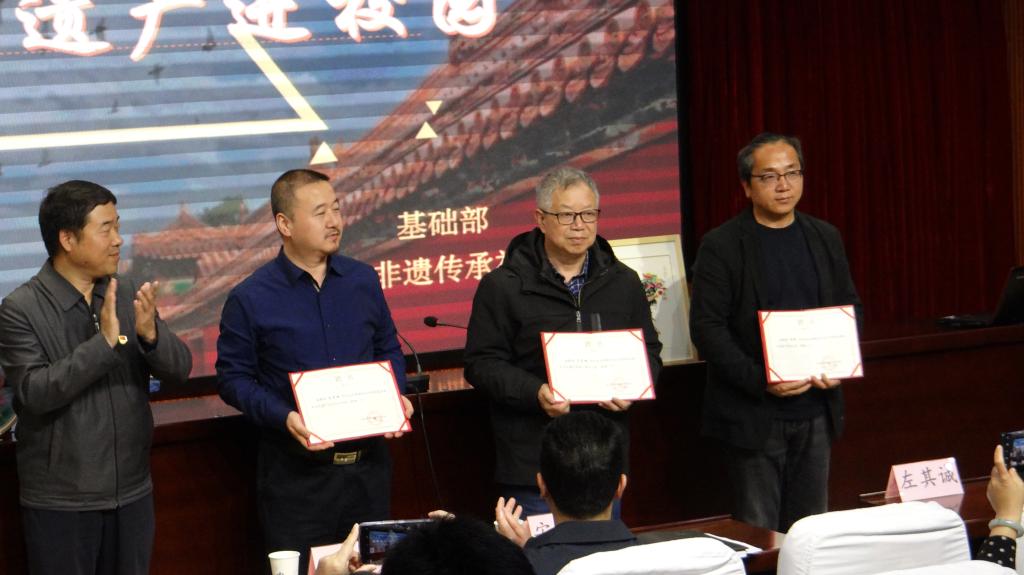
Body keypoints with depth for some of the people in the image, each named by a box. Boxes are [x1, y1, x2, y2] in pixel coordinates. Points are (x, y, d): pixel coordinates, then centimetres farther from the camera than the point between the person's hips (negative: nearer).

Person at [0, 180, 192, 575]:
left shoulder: (127, 296, 3)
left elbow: (179, 370, 0)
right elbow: (35, 392, -21)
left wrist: (150, 335, -21)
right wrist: (104, 343, -28)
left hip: (132, 493, 5)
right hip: (62, 503, -4)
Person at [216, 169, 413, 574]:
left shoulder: (363, 280, 6)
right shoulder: (250, 300, -7)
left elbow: (389, 349, 17)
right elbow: (233, 378, -5)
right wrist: (283, 417, -20)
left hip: (368, 464, 4)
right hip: (297, 473, -4)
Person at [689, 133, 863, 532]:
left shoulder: (825, 239, 11)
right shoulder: (721, 246, -5)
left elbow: (850, 308, 16)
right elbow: (706, 327, -10)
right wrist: (760, 380, -19)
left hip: (816, 411, 5)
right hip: (752, 416, -4)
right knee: (758, 531, 0)